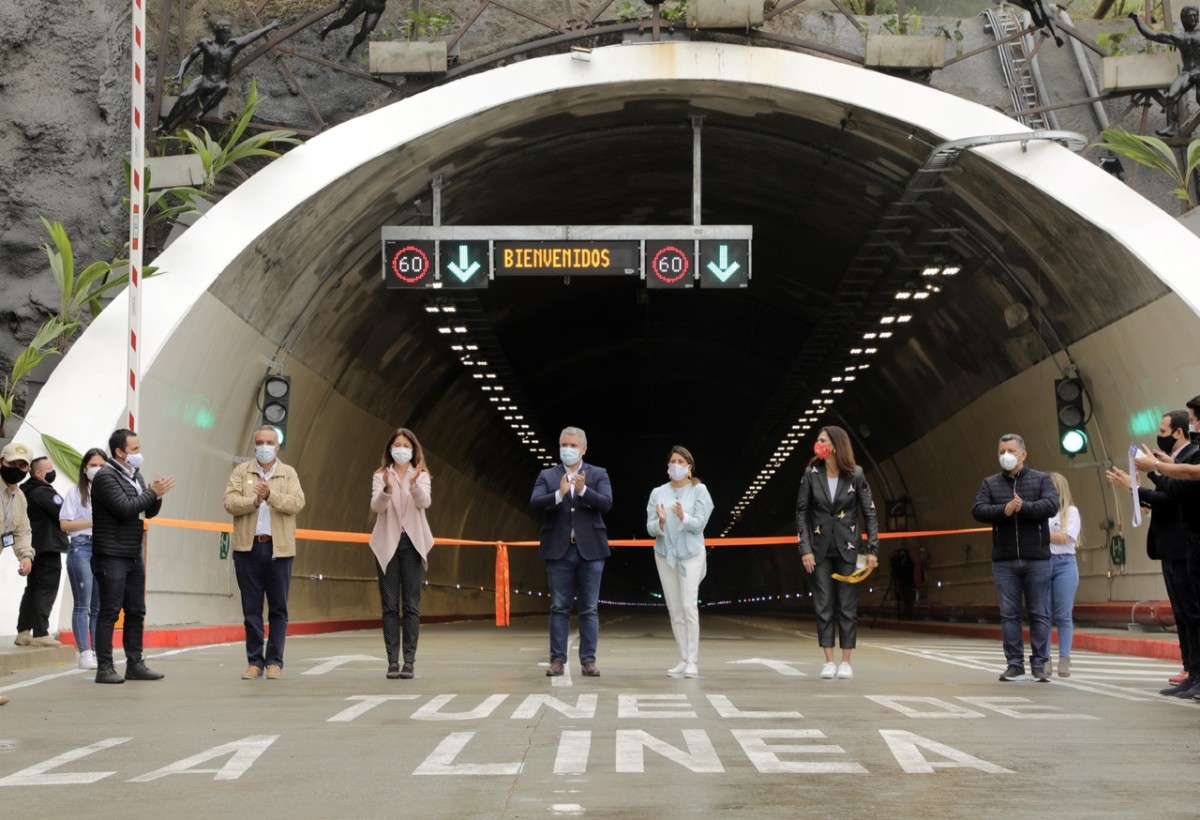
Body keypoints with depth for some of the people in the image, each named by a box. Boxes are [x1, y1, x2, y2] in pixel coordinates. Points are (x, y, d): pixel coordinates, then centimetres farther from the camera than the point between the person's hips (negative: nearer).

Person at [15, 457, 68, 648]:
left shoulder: (26, 491, 15)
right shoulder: (44, 492, -14)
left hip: (34, 547, 9)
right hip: (48, 546, -9)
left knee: (32, 589, 14)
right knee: (46, 590, -8)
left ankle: (23, 632, 15)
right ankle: (40, 633, -11)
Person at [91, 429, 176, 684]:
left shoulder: (135, 475, 16)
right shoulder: (106, 477, -11)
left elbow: (149, 512, 17)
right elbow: (125, 509, -21)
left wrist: (157, 495, -3)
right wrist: (153, 492, -14)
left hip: (134, 555, 9)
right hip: (111, 556, -9)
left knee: (136, 611, 10)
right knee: (110, 612, -6)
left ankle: (135, 664, 16)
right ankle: (104, 668, -3)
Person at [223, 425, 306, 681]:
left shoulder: (289, 474, 8)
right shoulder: (241, 472, 9)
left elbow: (297, 503, -7)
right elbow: (230, 502, -3)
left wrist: (271, 495, -21)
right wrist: (254, 501, -19)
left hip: (279, 548, 0)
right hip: (248, 547, 0)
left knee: (278, 609, 1)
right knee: (251, 609, 3)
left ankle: (274, 662, 7)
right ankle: (255, 661, 8)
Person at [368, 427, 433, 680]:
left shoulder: (422, 476, 6)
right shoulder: (380, 476, 7)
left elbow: (425, 502, -13)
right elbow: (376, 506, -10)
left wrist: (414, 484, -33)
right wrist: (387, 489, -31)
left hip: (412, 543, 0)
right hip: (387, 543, 0)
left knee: (412, 605, -2)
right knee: (390, 605, 0)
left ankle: (409, 661, -2)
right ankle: (392, 661, 1)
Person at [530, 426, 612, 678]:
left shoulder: (598, 475, 6)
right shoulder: (547, 476, 7)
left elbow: (606, 503, -9)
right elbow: (534, 504, -8)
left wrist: (583, 490, -25)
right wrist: (559, 493, -24)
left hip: (590, 550, 0)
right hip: (558, 550, 0)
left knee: (590, 609, 2)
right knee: (559, 608, 3)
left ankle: (588, 660, 5)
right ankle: (557, 660, 5)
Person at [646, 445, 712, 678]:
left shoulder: (699, 490, -1)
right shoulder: (658, 493, 7)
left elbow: (700, 523, -8)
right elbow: (650, 528, 2)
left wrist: (683, 517, -27)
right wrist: (661, 521, -20)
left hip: (691, 554, -4)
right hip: (665, 554, 4)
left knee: (689, 606, -13)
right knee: (674, 610, 5)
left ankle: (692, 662, -14)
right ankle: (683, 659, 10)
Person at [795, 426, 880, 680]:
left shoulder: (855, 475, -4)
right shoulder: (811, 474, -1)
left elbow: (869, 513, 0)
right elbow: (802, 513, 1)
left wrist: (873, 549, -5)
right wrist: (805, 549, -6)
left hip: (848, 548, -1)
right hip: (821, 549, 1)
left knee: (848, 605, 1)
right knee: (823, 606, 1)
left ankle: (846, 662, 7)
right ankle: (829, 661, 6)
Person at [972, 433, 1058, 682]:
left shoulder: (1041, 480, 5)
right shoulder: (990, 484, 10)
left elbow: (1051, 505, -12)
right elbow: (978, 510, -5)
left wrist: (1023, 507, -22)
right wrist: (1003, 510, -21)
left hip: (1037, 559, -2)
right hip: (1004, 561, 2)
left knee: (1039, 613, 1)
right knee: (1009, 614, 2)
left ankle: (1039, 664, 5)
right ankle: (1014, 664, 7)